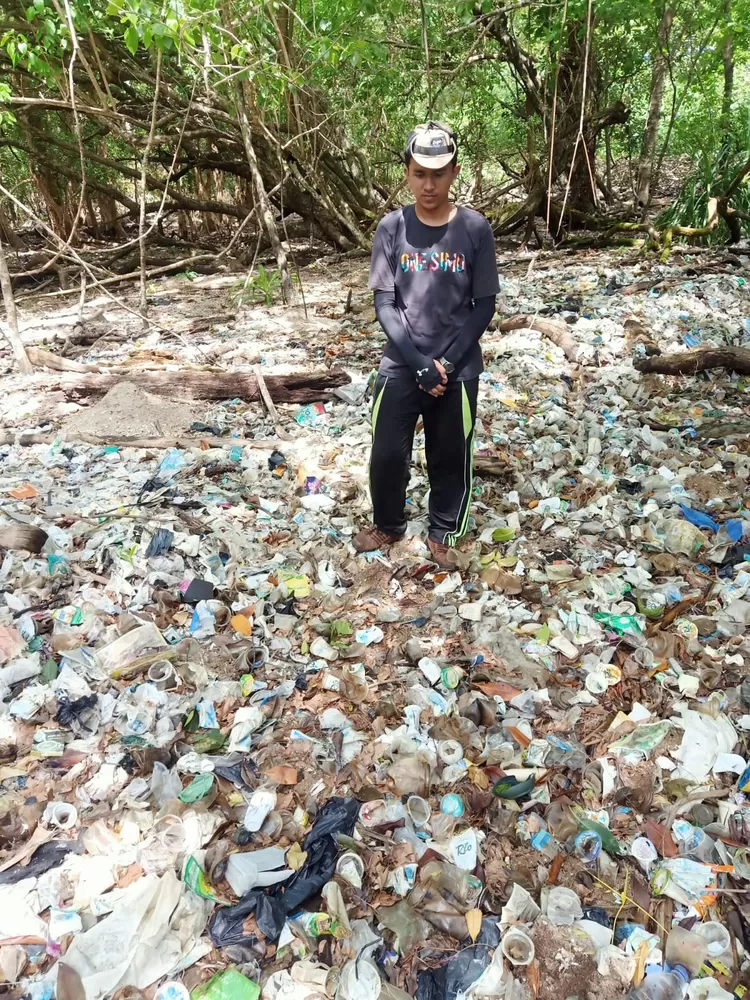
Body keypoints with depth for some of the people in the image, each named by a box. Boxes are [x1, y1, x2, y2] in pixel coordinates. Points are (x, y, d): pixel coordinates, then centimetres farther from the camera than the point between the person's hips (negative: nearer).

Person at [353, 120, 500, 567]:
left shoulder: (476, 230, -5)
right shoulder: (392, 228, -4)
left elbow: (485, 305, -3)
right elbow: (384, 304, -6)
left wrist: (446, 363, -12)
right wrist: (420, 365, -15)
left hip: (458, 370, 0)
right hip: (401, 367, 0)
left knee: (452, 458, 11)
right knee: (387, 455, 4)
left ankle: (444, 533, 34)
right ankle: (389, 525, 32)